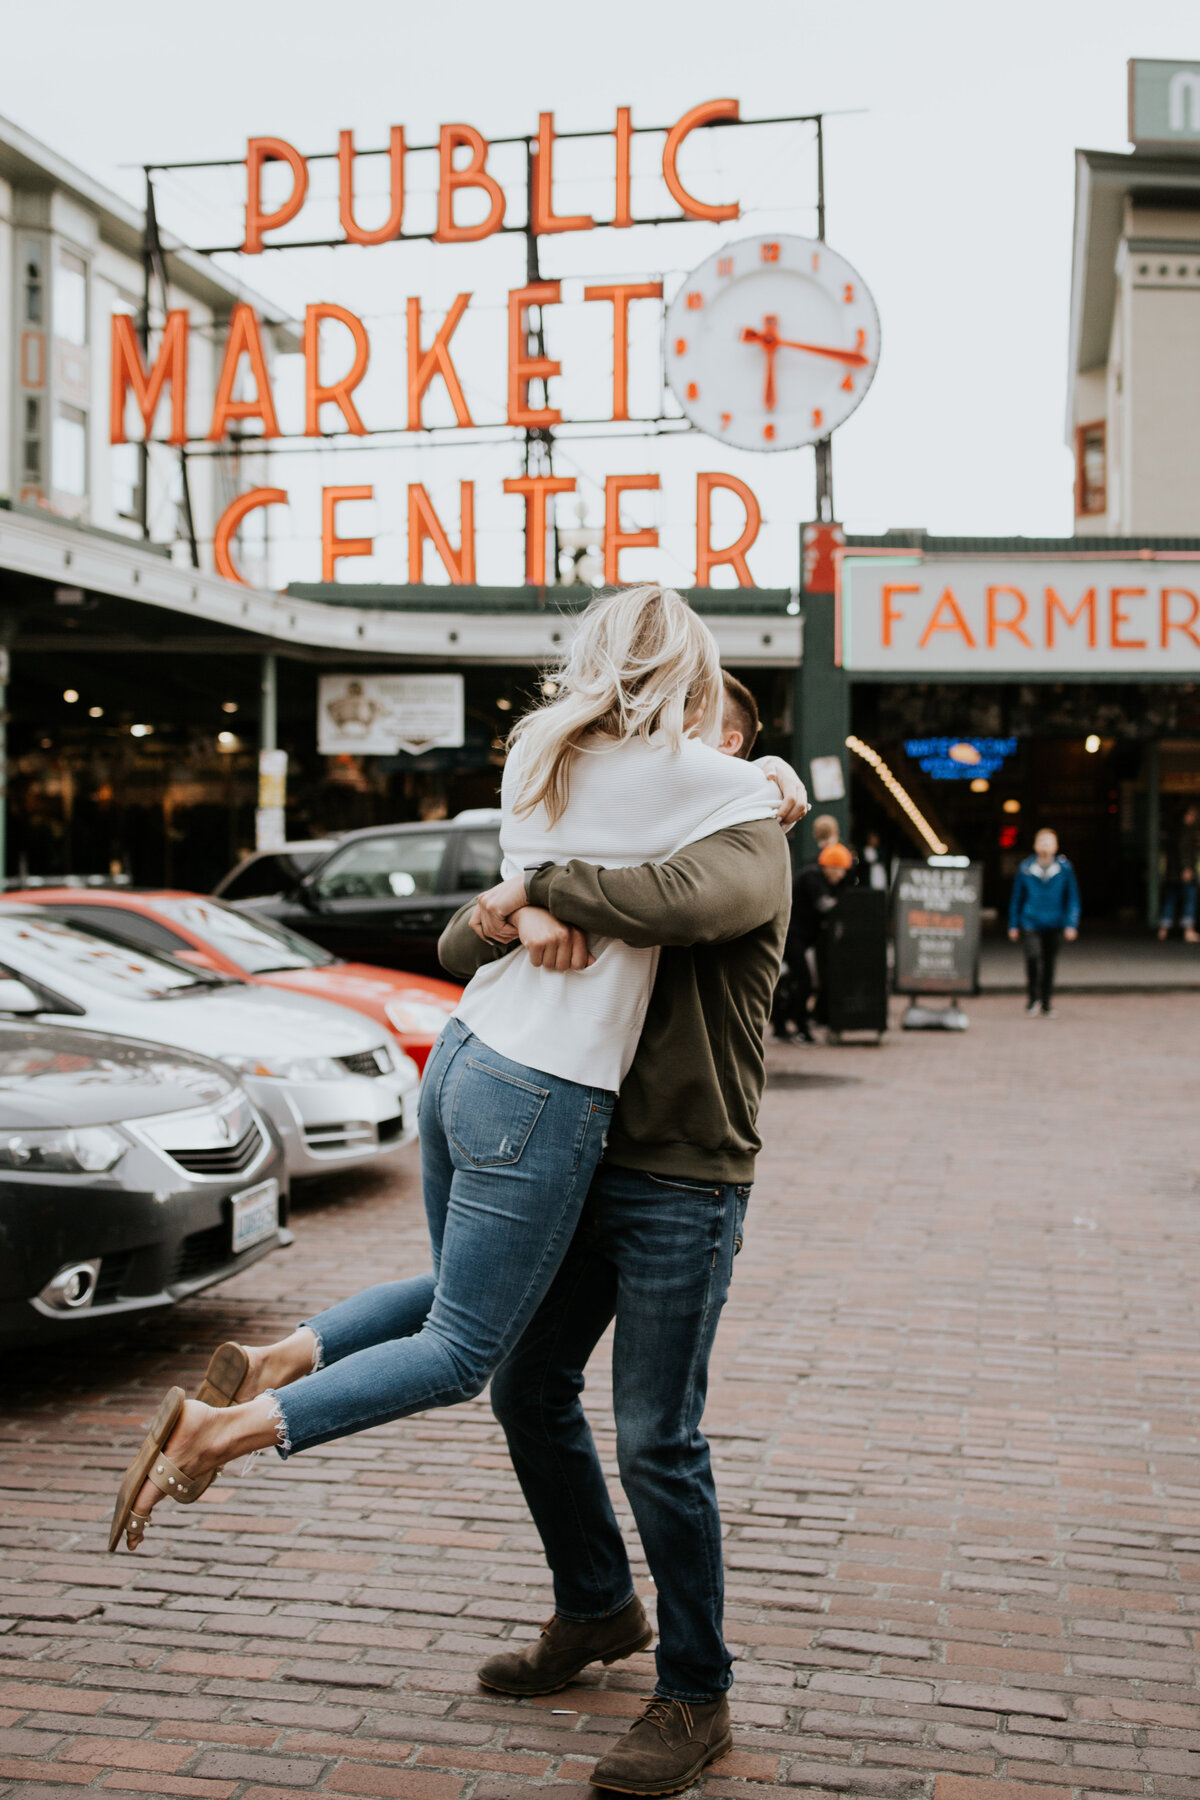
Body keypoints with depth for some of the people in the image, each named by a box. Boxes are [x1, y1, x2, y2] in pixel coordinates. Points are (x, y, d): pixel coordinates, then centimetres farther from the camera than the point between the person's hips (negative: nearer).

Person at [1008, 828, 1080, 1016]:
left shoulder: (1064, 869, 1)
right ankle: (1033, 998, -7)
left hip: (1053, 925, 1)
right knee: (1032, 955, -22)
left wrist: (1071, 924, -2)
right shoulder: (1025, 868, 1)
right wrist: (1014, 925, 10)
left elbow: (1072, 898, 6)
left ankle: (1047, 1003, 23)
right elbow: (1016, 898, 10)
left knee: (1049, 964, 7)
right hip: (1030, 924, -1)